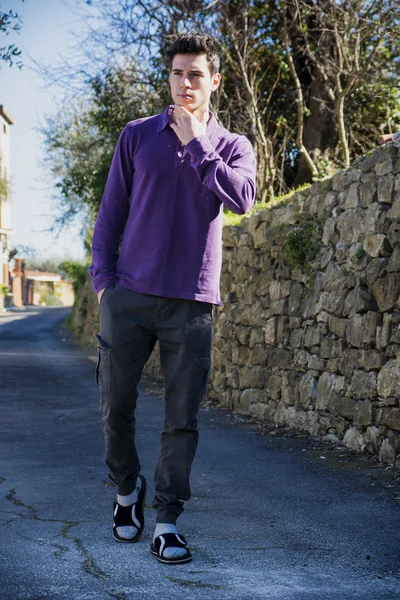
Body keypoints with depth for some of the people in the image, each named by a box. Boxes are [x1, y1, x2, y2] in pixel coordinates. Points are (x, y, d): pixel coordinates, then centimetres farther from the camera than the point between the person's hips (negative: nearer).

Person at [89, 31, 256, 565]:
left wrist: (194, 144, -9)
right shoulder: (138, 135, 10)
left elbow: (242, 198, -12)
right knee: (115, 406, 3)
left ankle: (167, 520, 8)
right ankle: (128, 487, 28)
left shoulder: (233, 146, 9)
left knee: (182, 419, -1)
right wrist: (101, 276, 1)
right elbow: (111, 211, 10)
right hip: (129, 296, 1)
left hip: (192, 303, -1)